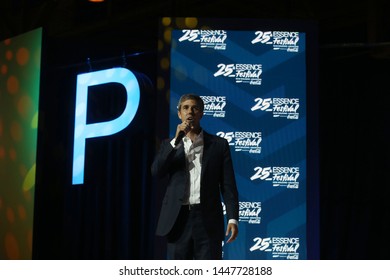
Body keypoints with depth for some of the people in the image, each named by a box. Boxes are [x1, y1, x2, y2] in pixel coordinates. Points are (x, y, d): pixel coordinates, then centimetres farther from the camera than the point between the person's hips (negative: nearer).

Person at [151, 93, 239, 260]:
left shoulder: (219, 144, 8)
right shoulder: (170, 145, 13)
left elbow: (228, 185, 3)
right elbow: (156, 171, -6)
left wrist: (233, 218, -7)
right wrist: (176, 140, -12)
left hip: (208, 220, -1)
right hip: (178, 219, 1)